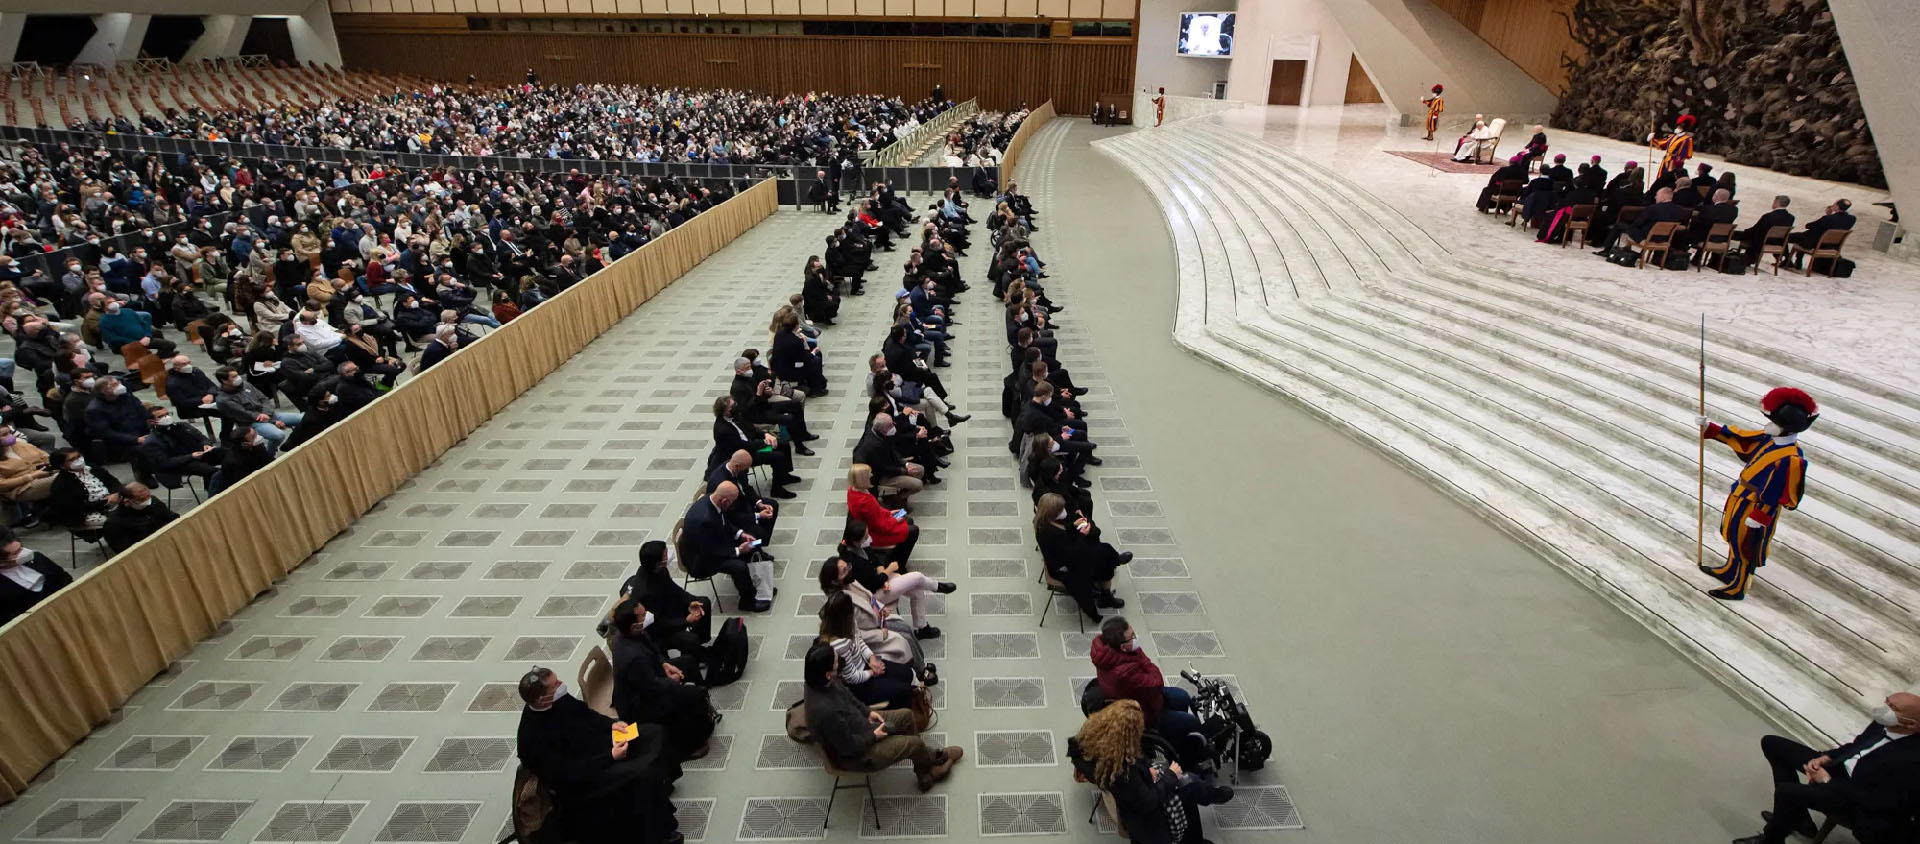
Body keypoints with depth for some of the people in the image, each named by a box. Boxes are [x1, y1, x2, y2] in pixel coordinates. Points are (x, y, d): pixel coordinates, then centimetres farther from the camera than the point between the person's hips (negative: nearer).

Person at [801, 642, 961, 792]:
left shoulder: (821, 681, -16)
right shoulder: (826, 711, -41)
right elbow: (848, 747, -28)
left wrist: (867, 712, 0)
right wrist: (874, 736, -14)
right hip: (855, 754, -9)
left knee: (906, 716, 13)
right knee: (914, 743, -4)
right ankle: (932, 759, 33)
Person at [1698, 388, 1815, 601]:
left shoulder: (1792, 459, -29)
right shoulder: (1770, 439, -5)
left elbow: (1775, 494, -25)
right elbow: (1740, 438, 10)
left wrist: (1758, 517, -21)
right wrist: (1710, 428, 5)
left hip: (1758, 507, -8)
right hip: (1741, 497, 8)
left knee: (1746, 547, 8)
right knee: (1735, 537, 27)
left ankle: (1736, 589, 25)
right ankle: (1730, 571, 49)